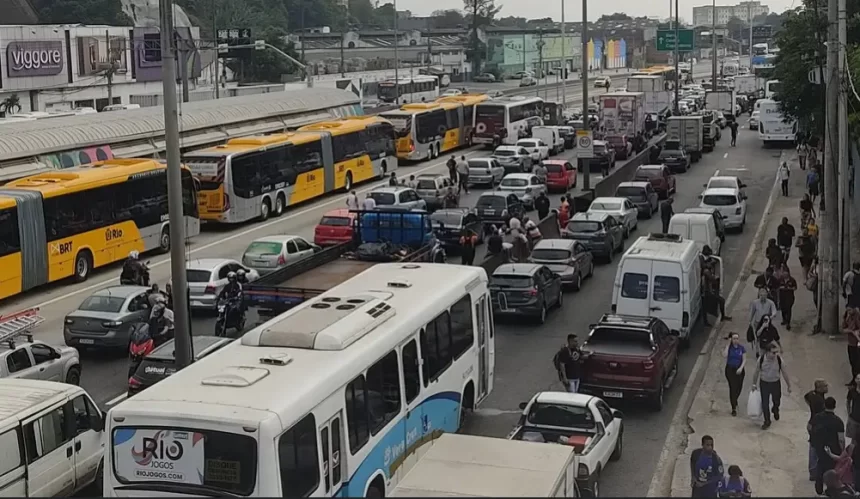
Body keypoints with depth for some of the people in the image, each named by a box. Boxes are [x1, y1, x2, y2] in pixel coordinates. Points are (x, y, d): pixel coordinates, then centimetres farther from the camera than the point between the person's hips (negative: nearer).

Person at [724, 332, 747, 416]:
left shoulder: (742, 348, -1)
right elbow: (725, 355, -24)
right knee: (732, 387, -6)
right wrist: (728, 344, -18)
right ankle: (734, 408, 0)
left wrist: (741, 368, -18)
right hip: (730, 369, -2)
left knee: (739, 387, 9)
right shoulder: (729, 347, -5)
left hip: (739, 370, 2)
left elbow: (744, 360, -2)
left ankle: (734, 400, 42)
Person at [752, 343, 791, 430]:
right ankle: (767, 421, 19)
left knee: (776, 402, 15)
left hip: (776, 383, 1)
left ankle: (775, 410, 52)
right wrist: (754, 384, 5)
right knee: (765, 403, 0)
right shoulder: (761, 360, -19)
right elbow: (757, 372, -3)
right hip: (764, 384, -1)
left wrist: (789, 386, 3)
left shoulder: (780, 360, -18)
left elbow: (784, 373, -5)